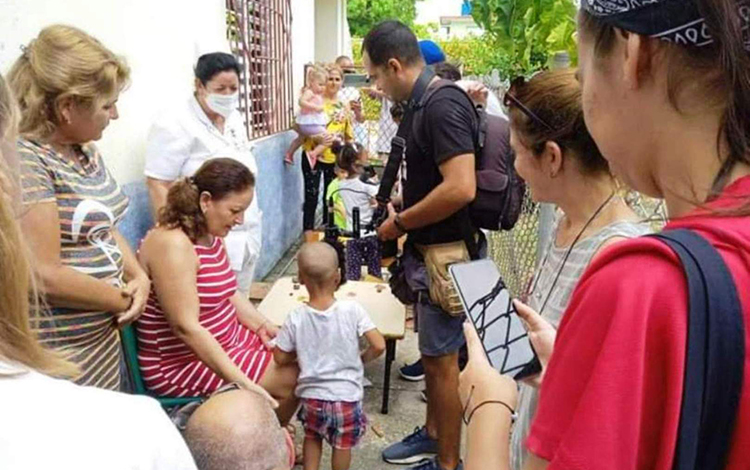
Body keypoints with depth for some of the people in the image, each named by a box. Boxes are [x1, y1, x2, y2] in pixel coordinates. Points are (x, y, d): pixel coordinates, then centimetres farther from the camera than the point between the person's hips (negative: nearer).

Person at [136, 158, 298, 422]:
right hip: (181, 363, -9)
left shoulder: (210, 236, 3)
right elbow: (186, 328, -32)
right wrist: (243, 383, -34)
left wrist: (263, 326, -3)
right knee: (290, 379, -11)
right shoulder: (173, 245, -28)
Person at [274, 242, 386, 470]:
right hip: (346, 396, -1)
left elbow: (280, 358, -4)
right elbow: (379, 346, -18)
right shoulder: (352, 310, -18)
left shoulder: (296, 318, -13)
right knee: (343, 443, 22)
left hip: (312, 395, 1)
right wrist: (361, 359, 1)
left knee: (312, 436, 28)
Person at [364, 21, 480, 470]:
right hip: (432, 250, 10)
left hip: (447, 254, -10)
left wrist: (399, 223, -19)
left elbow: (461, 188, -30)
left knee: (443, 360, 3)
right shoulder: (426, 104, 10)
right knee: (434, 353, 21)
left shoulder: (442, 105, -21)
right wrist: (399, 203, 11)